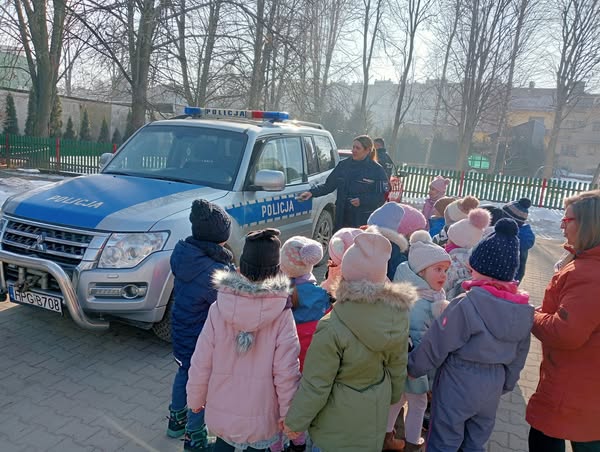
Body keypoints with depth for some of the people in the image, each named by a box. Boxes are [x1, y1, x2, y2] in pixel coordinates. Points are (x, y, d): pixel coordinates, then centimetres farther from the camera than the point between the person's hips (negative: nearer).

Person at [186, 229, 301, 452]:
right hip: (260, 416, -1)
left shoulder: (219, 308, -16)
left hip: (222, 410, 2)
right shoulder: (282, 314, -20)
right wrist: (287, 413, -2)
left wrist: (195, 398, 8)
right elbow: (286, 372, -17)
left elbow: (201, 363, -9)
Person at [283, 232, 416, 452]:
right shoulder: (398, 314, -15)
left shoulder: (332, 329, -32)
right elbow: (398, 365, 2)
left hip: (339, 420, -5)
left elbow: (315, 385, -21)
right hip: (376, 410, 5)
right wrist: (392, 396, 20)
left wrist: (295, 421, -4)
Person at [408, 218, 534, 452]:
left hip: (458, 385, -6)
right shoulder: (524, 310, -4)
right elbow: (518, 358, 8)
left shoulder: (466, 304, -24)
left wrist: (413, 367, -2)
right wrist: (505, 385, 22)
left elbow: (436, 344, -17)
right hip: (493, 387, 6)